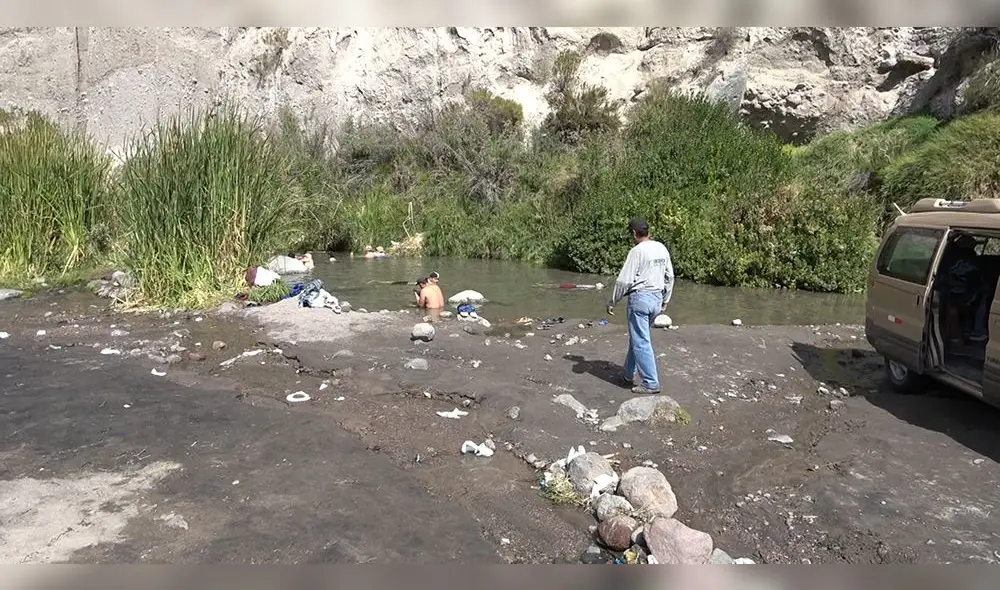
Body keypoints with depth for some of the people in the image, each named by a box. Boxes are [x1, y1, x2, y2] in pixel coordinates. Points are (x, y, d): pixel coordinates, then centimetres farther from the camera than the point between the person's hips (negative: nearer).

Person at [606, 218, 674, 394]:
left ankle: (651, 383, 1)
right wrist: (665, 300, 24)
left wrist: (612, 302, -4)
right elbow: (670, 277, 14)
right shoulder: (662, 249, 8)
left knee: (641, 342, -1)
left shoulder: (637, 251, -14)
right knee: (636, 338, 19)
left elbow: (624, 280, -15)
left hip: (640, 297, -8)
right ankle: (628, 375, 30)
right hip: (657, 298, 8)